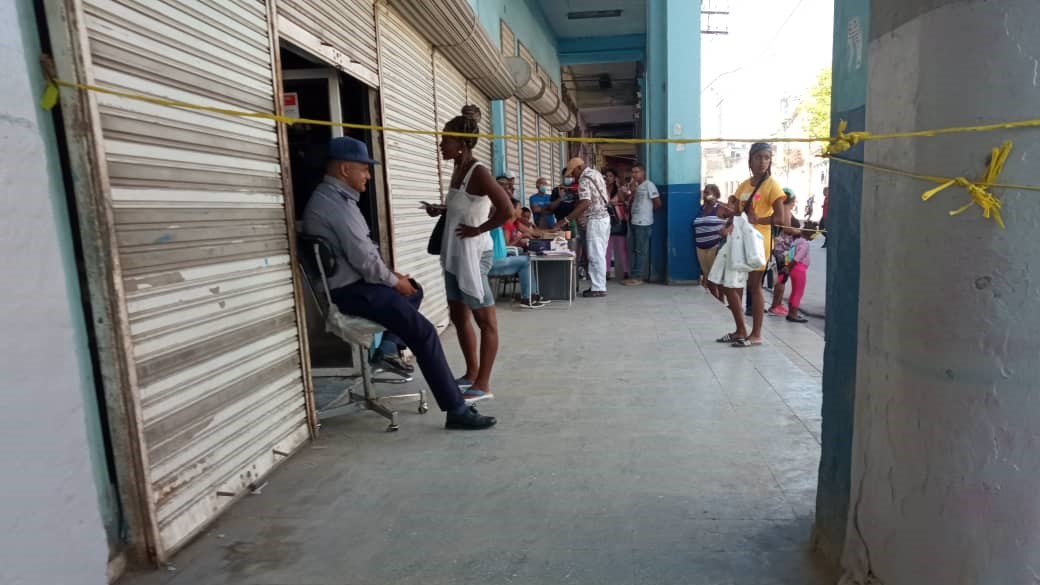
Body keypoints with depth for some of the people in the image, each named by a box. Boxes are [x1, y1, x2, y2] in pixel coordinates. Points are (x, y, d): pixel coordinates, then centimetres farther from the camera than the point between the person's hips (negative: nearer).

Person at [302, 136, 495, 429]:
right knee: (424, 332, -17)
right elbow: (364, 259, -24)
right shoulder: (337, 204, -21)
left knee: (414, 288, 27)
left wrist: (391, 275, 9)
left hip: (350, 283, 11)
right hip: (351, 292, -11)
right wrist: (394, 281, -8)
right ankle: (456, 410, -14)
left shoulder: (329, 197, 12)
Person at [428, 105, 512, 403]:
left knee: (485, 320, 1)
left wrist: (478, 230, -18)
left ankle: (483, 384, 10)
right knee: (458, 316, 17)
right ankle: (472, 373, 31)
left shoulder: (478, 172, -17)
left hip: (473, 254, -10)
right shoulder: (458, 168, 10)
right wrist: (441, 210, 6)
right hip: (454, 253, 10)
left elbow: (507, 210, -27)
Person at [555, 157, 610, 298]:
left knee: (595, 255, -6)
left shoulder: (584, 179, -15)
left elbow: (585, 203, -26)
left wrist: (566, 219, -28)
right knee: (599, 254, 11)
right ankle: (598, 285, 16)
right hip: (603, 218, 10)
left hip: (595, 220, -10)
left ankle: (598, 288, -3)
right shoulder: (595, 173, 15)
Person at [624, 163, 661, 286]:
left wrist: (649, 211, 5)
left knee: (641, 251, -6)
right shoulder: (636, 186, 16)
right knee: (636, 250, 12)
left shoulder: (649, 185, -10)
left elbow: (658, 203, -10)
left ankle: (638, 277, -3)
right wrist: (632, 191, 1)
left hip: (643, 223, -9)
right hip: (635, 222, 9)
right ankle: (640, 275, 19)